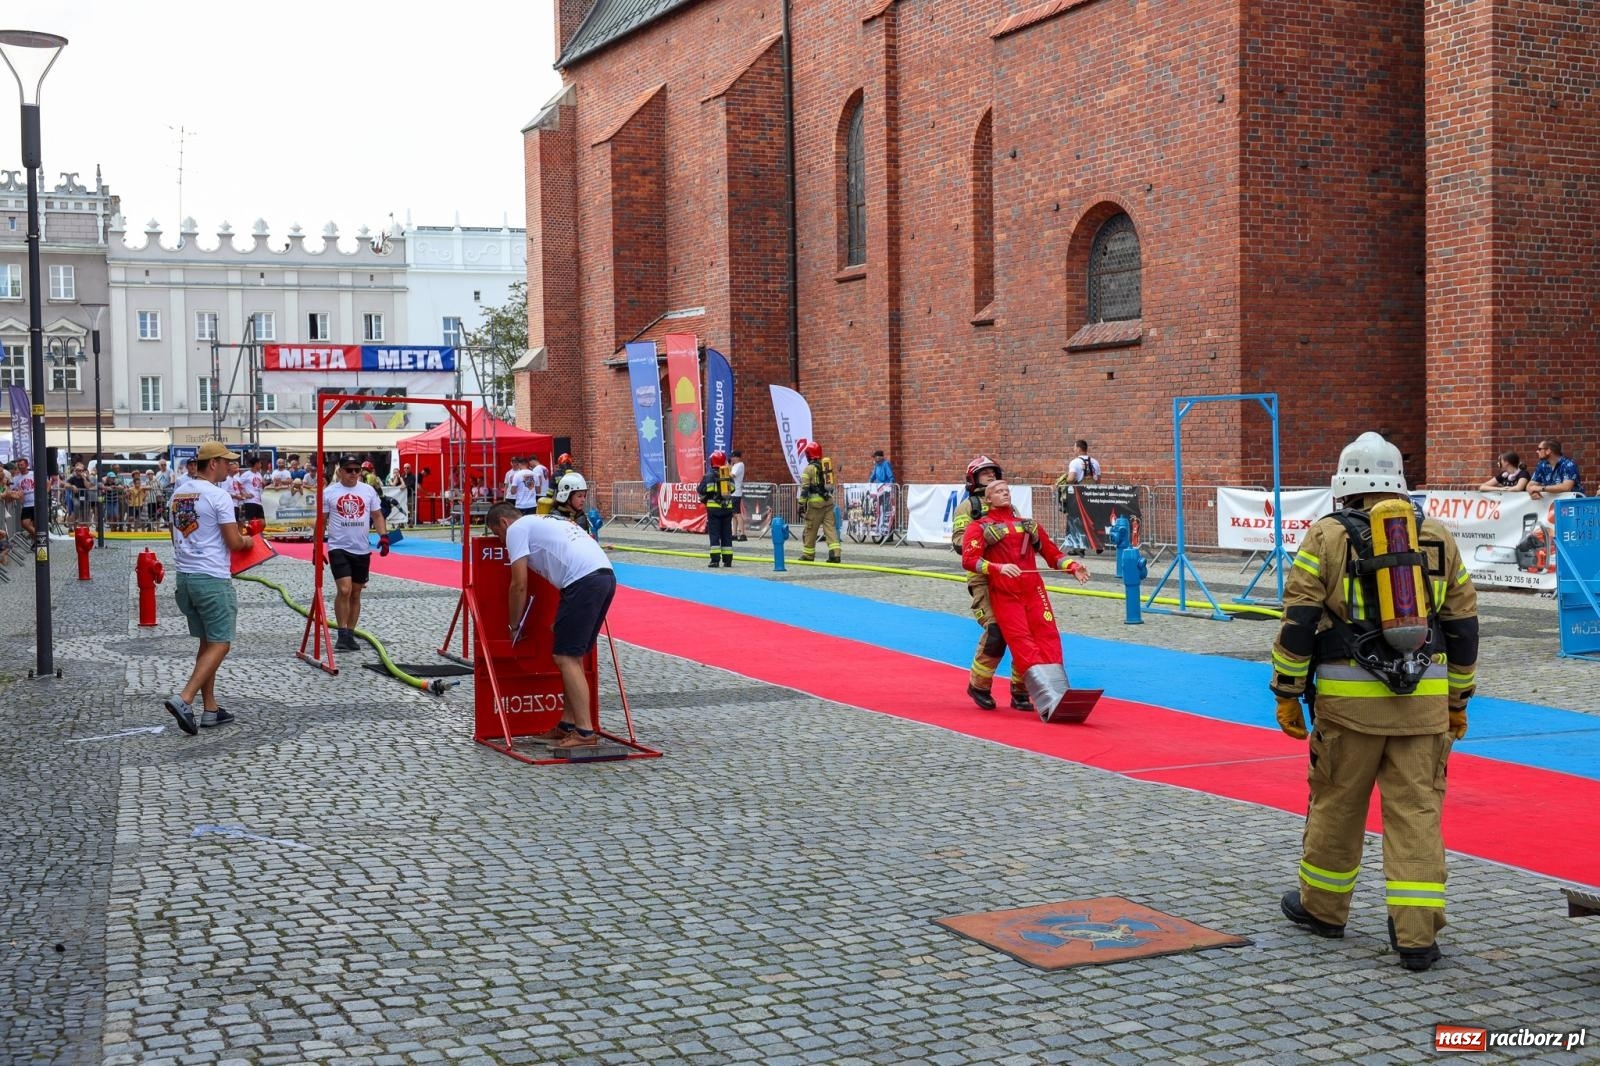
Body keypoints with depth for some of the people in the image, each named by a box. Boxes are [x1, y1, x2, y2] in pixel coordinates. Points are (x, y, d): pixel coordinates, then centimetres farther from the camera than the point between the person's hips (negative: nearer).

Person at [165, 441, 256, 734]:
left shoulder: (178, 494, 11)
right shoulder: (219, 496, -13)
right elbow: (234, 543, -13)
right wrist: (247, 541, 9)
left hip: (185, 576, 8)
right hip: (212, 578, -8)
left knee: (207, 642, 15)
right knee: (220, 644, -1)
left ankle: (210, 709, 16)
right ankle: (183, 699, -14)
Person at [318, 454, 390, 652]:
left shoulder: (368, 490, 6)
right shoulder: (329, 492, 0)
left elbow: (377, 516, 9)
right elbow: (322, 521, 5)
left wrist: (384, 536, -6)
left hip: (362, 550, 3)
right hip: (338, 548, -3)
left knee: (356, 594, 8)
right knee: (344, 590, -16)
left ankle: (350, 635, 17)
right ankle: (343, 634, -8)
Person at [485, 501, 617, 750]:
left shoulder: (517, 529, 7)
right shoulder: (544, 521, 33)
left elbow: (519, 585, 3)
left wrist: (514, 626, 16)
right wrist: (561, 619, 30)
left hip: (583, 581, -9)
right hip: (606, 574, 9)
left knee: (566, 657, -5)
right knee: (572, 656, 17)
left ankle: (585, 732, -9)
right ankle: (568, 724, 23)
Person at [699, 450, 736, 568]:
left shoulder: (709, 475, -9)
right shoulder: (729, 475, 3)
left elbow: (702, 491, -5)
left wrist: (703, 499, 16)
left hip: (714, 507, -3)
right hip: (728, 507, 3)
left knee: (714, 533, 0)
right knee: (727, 534, 9)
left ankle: (715, 559, -7)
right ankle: (728, 560, 9)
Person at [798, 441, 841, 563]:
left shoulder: (809, 469, -7)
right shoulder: (827, 466, 13)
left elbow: (804, 488, -12)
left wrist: (801, 504, -11)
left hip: (815, 502, -6)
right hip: (829, 501, 6)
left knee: (810, 529, 5)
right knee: (830, 527, 2)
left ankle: (808, 554, 13)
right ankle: (836, 553, -9)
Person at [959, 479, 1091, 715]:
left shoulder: (1028, 525, 25)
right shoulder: (979, 527, 11)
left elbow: (1052, 553, 21)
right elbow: (968, 560, -5)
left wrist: (1073, 566, 1)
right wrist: (998, 568, -21)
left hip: (1034, 591, 4)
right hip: (1004, 595, -4)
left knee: (1048, 638, -12)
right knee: (1023, 643, -17)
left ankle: (1060, 695, -19)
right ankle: (1048, 701, -28)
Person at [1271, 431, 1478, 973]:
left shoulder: (1326, 537, -1)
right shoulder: (1438, 539, 10)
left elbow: (1298, 623, -4)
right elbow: (1463, 626, 13)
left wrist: (1287, 694, 3)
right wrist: (1457, 700, 22)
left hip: (1350, 697, -2)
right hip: (1424, 700, 2)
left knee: (1336, 803, 12)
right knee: (1417, 810, 4)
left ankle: (1322, 906, 29)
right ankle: (1417, 935, 2)